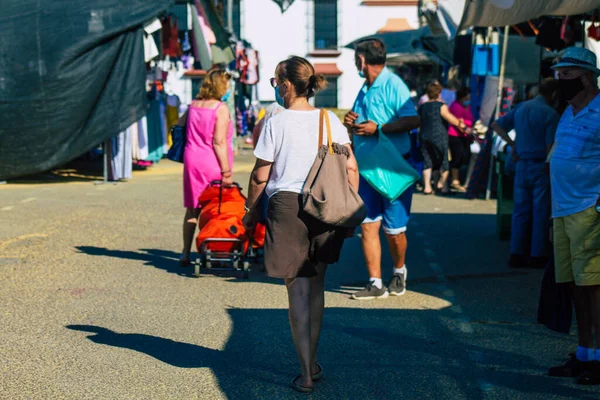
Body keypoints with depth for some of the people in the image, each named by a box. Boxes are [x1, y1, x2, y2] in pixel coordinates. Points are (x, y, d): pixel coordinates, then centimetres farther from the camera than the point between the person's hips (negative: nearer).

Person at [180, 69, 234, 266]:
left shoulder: (194, 104, 8)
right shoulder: (221, 108, -11)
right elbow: (219, 142, -15)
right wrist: (226, 171, -15)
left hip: (192, 161, 6)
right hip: (212, 164, -6)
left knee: (192, 209, 10)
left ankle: (186, 253, 11)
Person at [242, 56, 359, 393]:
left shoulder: (276, 123, -6)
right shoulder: (331, 120, 5)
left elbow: (260, 177, -4)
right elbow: (351, 167, 3)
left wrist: (252, 212, 10)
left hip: (287, 205, -4)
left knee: (298, 289, 2)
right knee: (316, 285, 18)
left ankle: (307, 374, 1)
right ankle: (313, 363, 27)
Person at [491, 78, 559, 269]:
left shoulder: (521, 108, 8)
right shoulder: (550, 114, -12)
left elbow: (496, 125, 13)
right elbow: (550, 147, -16)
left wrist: (512, 143, 10)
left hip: (522, 165, 6)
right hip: (541, 167, -5)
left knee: (521, 210, 10)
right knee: (540, 212, 2)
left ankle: (517, 254, 10)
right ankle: (537, 256, 4)